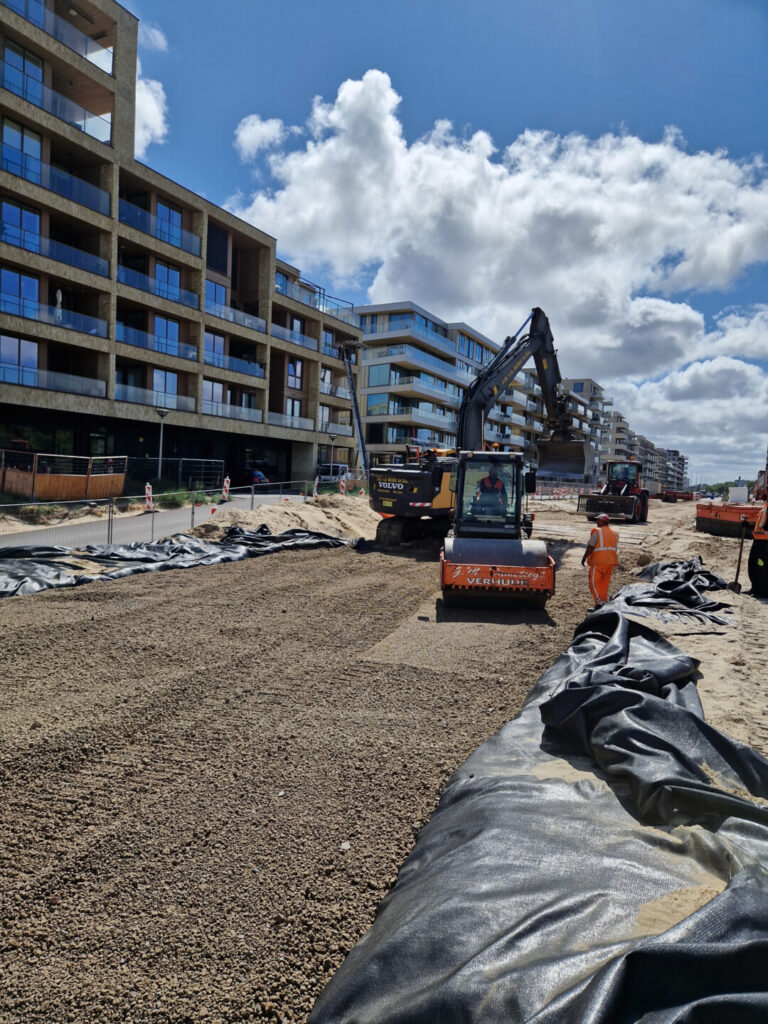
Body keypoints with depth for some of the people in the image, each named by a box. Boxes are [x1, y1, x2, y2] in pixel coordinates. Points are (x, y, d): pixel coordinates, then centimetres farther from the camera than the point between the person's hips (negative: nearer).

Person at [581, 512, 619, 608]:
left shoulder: (597, 532, -8)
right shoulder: (614, 533, 14)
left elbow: (590, 547, -13)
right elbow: (615, 549, 17)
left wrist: (584, 557, -3)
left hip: (598, 561, -7)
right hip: (611, 562, 7)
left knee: (594, 583, -4)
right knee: (605, 583, 12)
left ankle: (599, 602, -15)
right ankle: (604, 602, 13)